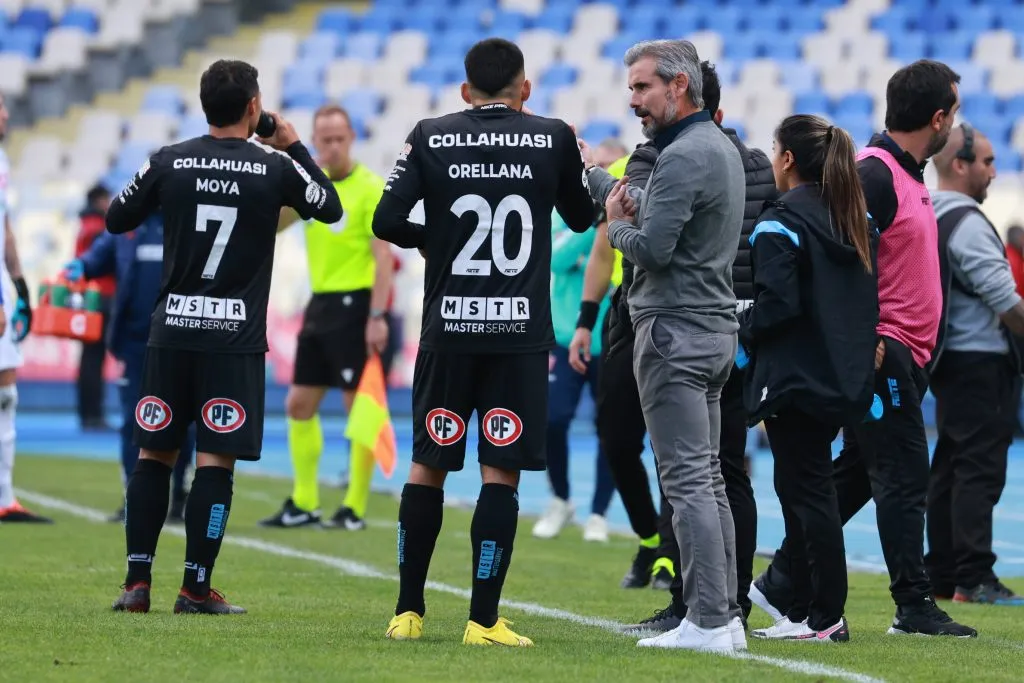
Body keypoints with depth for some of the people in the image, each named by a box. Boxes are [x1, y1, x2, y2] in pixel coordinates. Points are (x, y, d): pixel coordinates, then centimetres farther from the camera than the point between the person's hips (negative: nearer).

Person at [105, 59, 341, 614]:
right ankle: (196, 589, -1)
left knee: (154, 454, 9)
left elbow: (116, 220, 12)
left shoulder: (168, 163, -2)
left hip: (172, 330, 2)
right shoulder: (276, 169, -5)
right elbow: (331, 209, 13)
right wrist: (294, 147, 20)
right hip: (236, 338, -2)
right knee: (215, 461, 0)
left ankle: (138, 580, 4)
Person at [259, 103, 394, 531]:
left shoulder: (369, 188, -10)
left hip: (355, 304, -8)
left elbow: (384, 257, -14)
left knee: (359, 405, -4)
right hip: (320, 304, 8)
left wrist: (377, 316, -21)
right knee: (299, 404, 9)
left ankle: (356, 508, 1)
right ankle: (304, 504, 16)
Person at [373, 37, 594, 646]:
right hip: (521, 330, -1)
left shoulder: (431, 138, 1)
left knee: (428, 465, 11)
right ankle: (484, 620, -3)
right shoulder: (555, 138, 0)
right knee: (501, 471, 0)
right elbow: (582, 217, 15)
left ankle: (408, 612, 15)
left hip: (448, 327, 1)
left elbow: (387, 220, -4)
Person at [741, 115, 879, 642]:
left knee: (807, 491, -4)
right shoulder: (856, 221, 12)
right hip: (846, 377, 8)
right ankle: (803, 611, 18)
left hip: (796, 378, -8)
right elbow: (871, 301, 15)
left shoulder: (780, 224, -13)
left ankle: (826, 617, -4)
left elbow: (776, 305, -20)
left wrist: (743, 330, -5)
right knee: (803, 486, 15)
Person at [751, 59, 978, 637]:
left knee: (855, 476, 13)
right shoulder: (874, 174, -15)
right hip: (883, 351, -10)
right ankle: (915, 607, -2)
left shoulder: (909, 174, 16)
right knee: (905, 477, -6)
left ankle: (781, 584, 18)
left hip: (903, 353, 10)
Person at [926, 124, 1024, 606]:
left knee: (948, 467, 12)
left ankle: (941, 576, 15)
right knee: (980, 470, -9)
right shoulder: (967, 223, -16)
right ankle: (974, 580, -12)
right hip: (981, 360, -10)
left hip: (947, 360, 10)